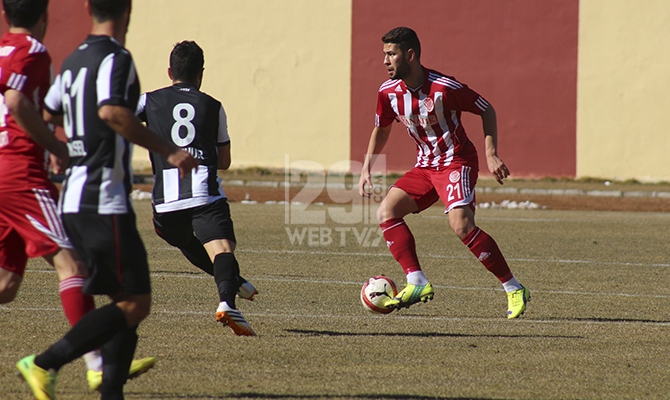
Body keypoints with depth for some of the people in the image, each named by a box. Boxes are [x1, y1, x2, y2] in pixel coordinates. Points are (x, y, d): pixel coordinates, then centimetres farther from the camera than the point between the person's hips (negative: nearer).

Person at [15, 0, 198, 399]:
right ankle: (46, 364, -15)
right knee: (135, 303, -9)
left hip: (73, 200, 9)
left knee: (127, 302, 11)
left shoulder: (74, 60, 15)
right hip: (105, 204, -9)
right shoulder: (116, 58, -11)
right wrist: (168, 149, -26)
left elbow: (49, 113, 28)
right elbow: (111, 111, -28)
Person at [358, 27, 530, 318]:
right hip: (425, 166, 7)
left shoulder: (445, 88, -21)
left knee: (461, 225, -26)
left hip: (456, 162, -7)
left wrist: (491, 154, -15)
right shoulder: (388, 92, -3)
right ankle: (417, 283, -14)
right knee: (386, 212, -11)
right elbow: (381, 129, 17)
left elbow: (486, 110, -8)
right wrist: (366, 169, 8)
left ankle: (514, 290, -16)